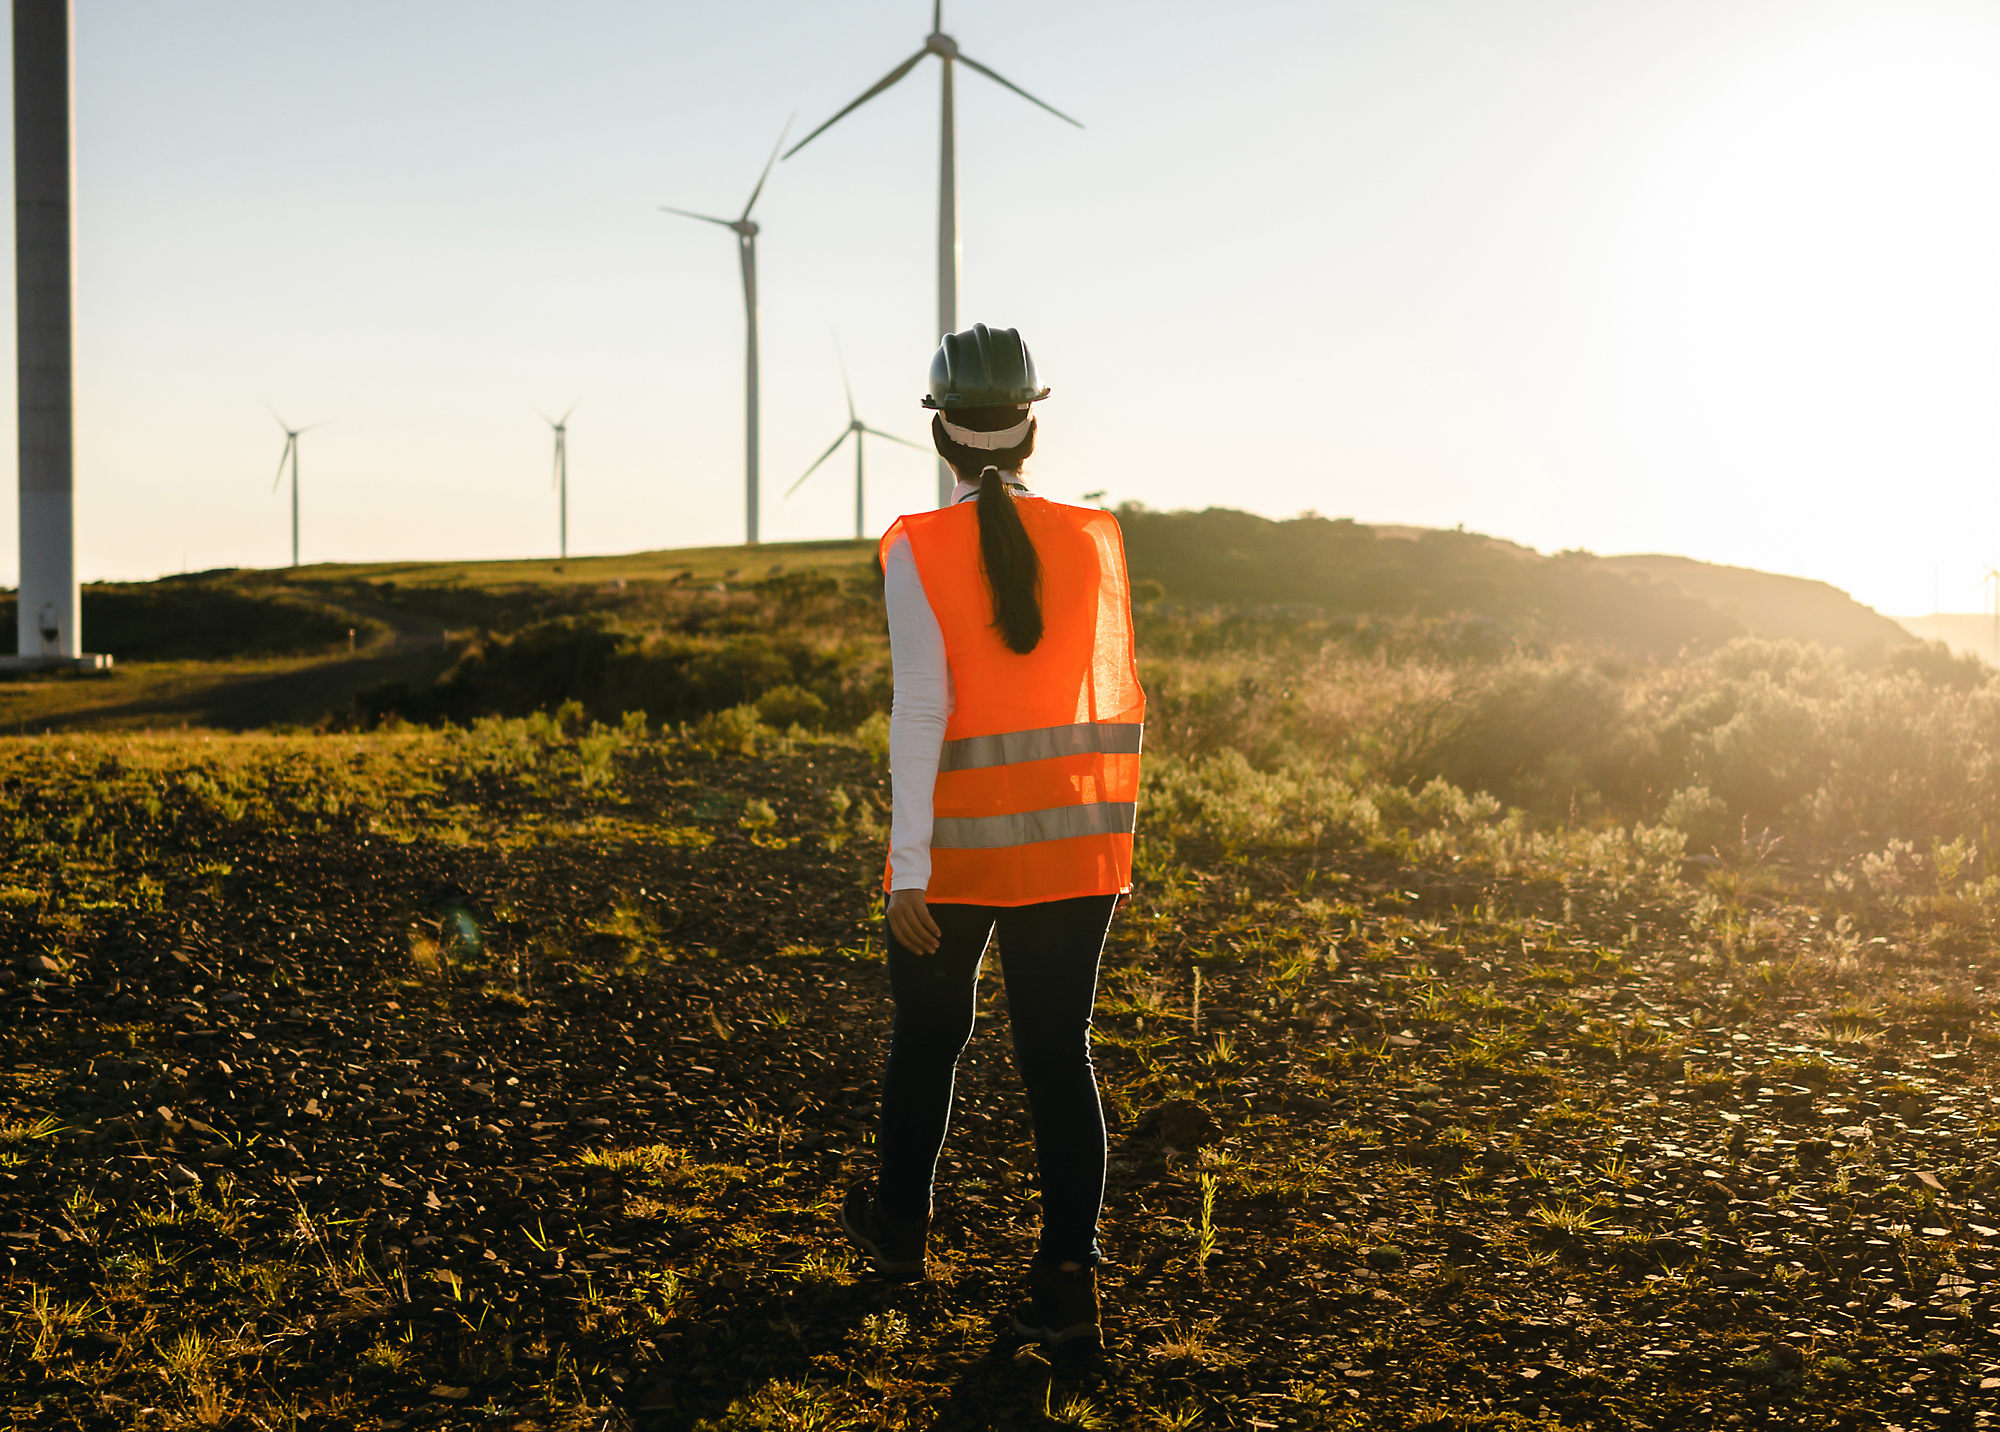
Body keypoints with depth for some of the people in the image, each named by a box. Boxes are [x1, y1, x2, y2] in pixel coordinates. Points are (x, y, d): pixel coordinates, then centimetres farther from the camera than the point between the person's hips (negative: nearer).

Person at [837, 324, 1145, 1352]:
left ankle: (898, 1227, 39)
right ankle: (1068, 1282, 3)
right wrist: (1115, 836, 15)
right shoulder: (1093, 540, 0)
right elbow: (1120, 706, 5)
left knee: (929, 1036, 18)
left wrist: (910, 870, -14)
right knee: (1058, 1052, 8)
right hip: (1074, 843, 2)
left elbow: (921, 711, -16)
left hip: (959, 842, -2)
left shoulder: (918, 552, -10)